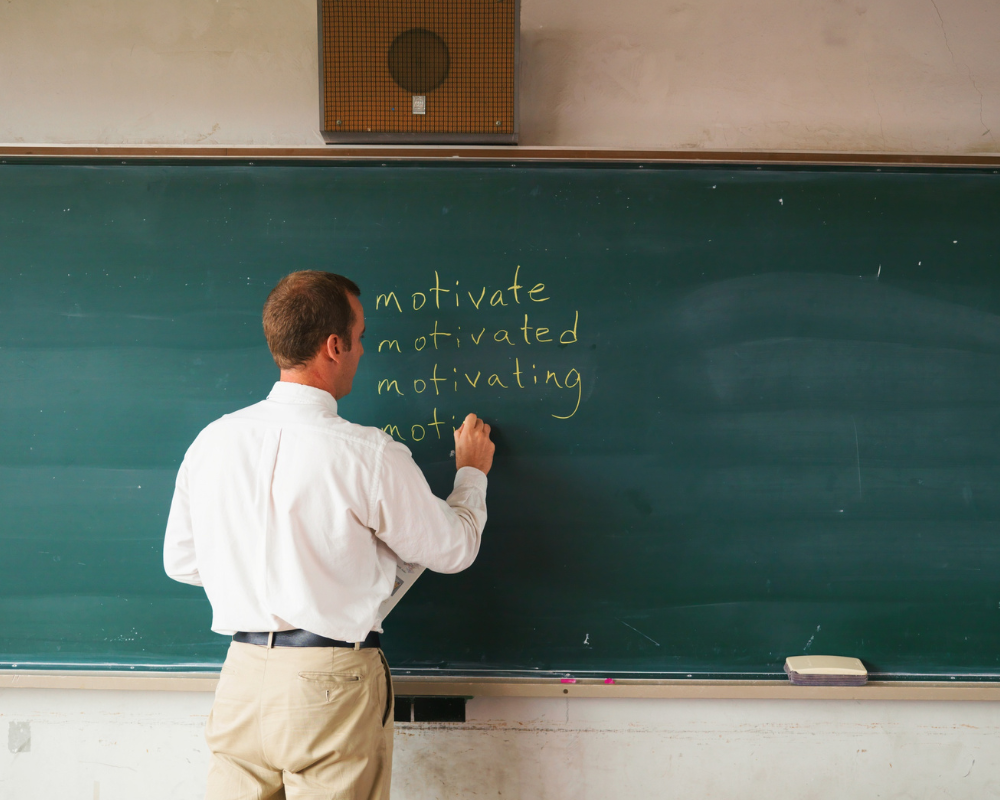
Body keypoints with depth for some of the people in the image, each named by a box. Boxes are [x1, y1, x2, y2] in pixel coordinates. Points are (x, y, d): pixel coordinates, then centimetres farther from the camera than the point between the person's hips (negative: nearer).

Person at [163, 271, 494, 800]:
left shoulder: (212, 442, -1)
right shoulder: (371, 456, -15)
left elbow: (181, 562, 11)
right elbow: (454, 550, 0)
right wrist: (471, 472, 17)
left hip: (242, 678, 5)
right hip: (332, 684, -4)